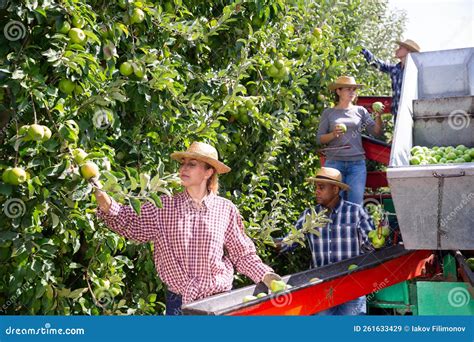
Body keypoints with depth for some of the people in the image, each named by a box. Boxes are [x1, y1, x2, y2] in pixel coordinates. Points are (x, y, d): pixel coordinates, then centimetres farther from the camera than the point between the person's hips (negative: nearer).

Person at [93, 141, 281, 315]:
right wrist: (108, 206, -23)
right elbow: (131, 224, -7)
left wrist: (265, 275, -5)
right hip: (178, 302, 0)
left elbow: (242, 254, 6)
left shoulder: (226, 209, -1)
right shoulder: (164, 206, 1)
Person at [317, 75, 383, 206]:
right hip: (334, 162, -1)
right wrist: (333, 134, -13)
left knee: (356, 204, -2)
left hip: (357, 162, 1)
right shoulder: (328, 113, 7)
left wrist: (378, 116, -13)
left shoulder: (360, 111, 11)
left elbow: (376, 132, 4)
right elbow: (319, 139, 5)